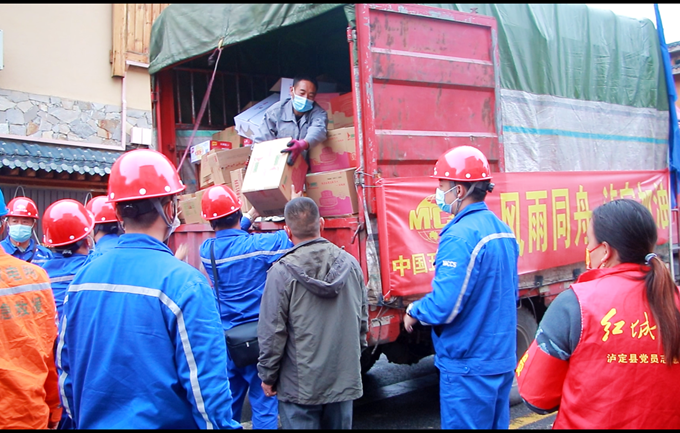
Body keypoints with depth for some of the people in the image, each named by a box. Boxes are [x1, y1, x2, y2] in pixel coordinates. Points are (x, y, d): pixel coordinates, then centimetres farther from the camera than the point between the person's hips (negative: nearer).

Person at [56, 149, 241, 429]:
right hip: (162, 421, -4)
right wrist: (223, 424, -8)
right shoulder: (184, 282, -20)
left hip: (95, 422, 5)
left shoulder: (82, 278, -3)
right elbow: (206, 382, -19)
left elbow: (66, 368, 7)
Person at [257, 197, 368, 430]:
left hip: (300, 386, -4)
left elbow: (272, 331, -11)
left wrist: (267, 376, 1)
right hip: (344, 381, 4)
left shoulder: (282, 272, -15)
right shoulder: (350, 264, -1)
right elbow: (362, 320, 9)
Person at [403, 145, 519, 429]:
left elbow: (443, 307, -25)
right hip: (503, 360, 9)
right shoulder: (502, 230, 7)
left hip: (468, 367, -9)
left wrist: (414, 311, -6)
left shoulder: (460, 236, -22)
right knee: (495, 423, 19)